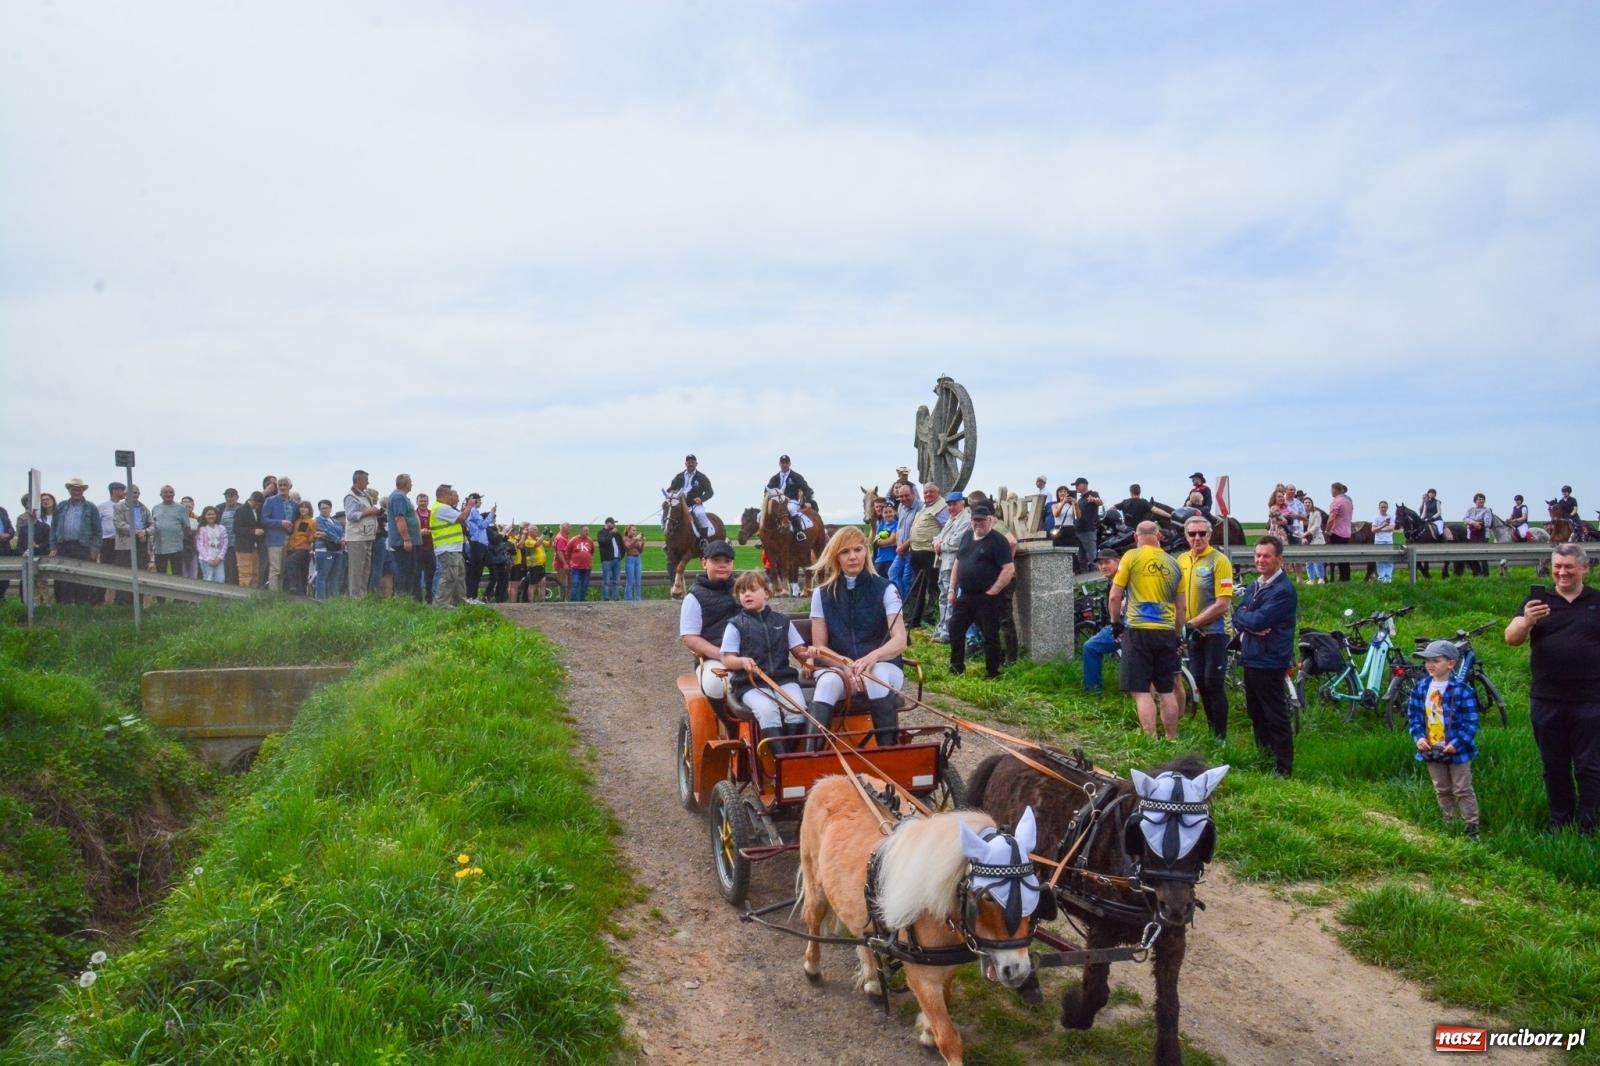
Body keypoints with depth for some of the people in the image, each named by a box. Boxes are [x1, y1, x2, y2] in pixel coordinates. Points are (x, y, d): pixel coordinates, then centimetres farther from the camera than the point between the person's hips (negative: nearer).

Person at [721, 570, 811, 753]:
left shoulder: (782, 622, 17)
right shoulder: (735, 625, 8)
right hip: (750, 683, -3)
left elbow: (799, 650, 16)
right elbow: (727, 660, 3)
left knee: (797, 708, -27)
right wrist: (742, 661, -19)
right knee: (767, 709, -33)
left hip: (784, 678, 3)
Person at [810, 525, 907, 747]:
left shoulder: (885, 589, -1)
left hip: (883, 666, -1)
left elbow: (900, 641, -10)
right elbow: (819, 646, 2)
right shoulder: (822, 594, 4)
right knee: (828, 683, -36)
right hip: (839, 667, 1)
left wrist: (872, 657, -31)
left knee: (877, 677, -38)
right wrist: (845, 665, -18)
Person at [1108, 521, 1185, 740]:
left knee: (1141, 691, -3)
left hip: (1138, 631, -5)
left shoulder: (1131, 557, -4)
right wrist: (1177, 635, 25)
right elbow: (1181, 609, 13)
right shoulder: (1173, 564, 9)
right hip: (1167, 632, 5)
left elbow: (1114, 597, -4)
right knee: (1167, 690, 14)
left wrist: (1115, 622, 11)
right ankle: (1172, 740, 20)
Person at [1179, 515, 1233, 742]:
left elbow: (1223, 604, -19)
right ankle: (1211, 732, 26)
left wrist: (1192, 623, -19)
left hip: (1215, 631, -7)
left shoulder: (1219, 561, -14)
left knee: (1214, 684, -5)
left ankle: (1220, 738, 5)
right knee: (1200, 683, 13)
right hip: (1194, 632, 7)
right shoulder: (1182, 560, 5)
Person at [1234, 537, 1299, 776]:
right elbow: (1237, 618, 8)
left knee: (1276, 718, -3)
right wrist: (1250, 626, -12)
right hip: (1250, 658, 9)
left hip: (1269, 662, -9)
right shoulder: (1254, 587, 15)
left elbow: (1259, 620, -22)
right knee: (1256, 714, 17)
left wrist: (1243, 616, -3)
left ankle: (1283, 768, 4)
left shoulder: (1283, 590, -14)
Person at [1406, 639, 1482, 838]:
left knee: (1462, 790, 3)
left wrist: (1457, 743, -21)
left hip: (1456, 750, -5)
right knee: (1442, 791, 17)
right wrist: (1419, 737, -8)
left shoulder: (1462, 690, -15)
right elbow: (1414, 716, 7)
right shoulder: (1421, 689, 1)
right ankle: (1449, 825, 29)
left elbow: (1470, 722, -14)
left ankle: (1472, 828, 14)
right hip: (1431, 750, 5)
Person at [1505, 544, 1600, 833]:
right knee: (1555, 768, 12)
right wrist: (1526, 622, -29)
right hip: (1547, 702, 1)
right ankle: (1559, 824, 23)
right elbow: (1511, 638, -8)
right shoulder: (1538, 600, 3)